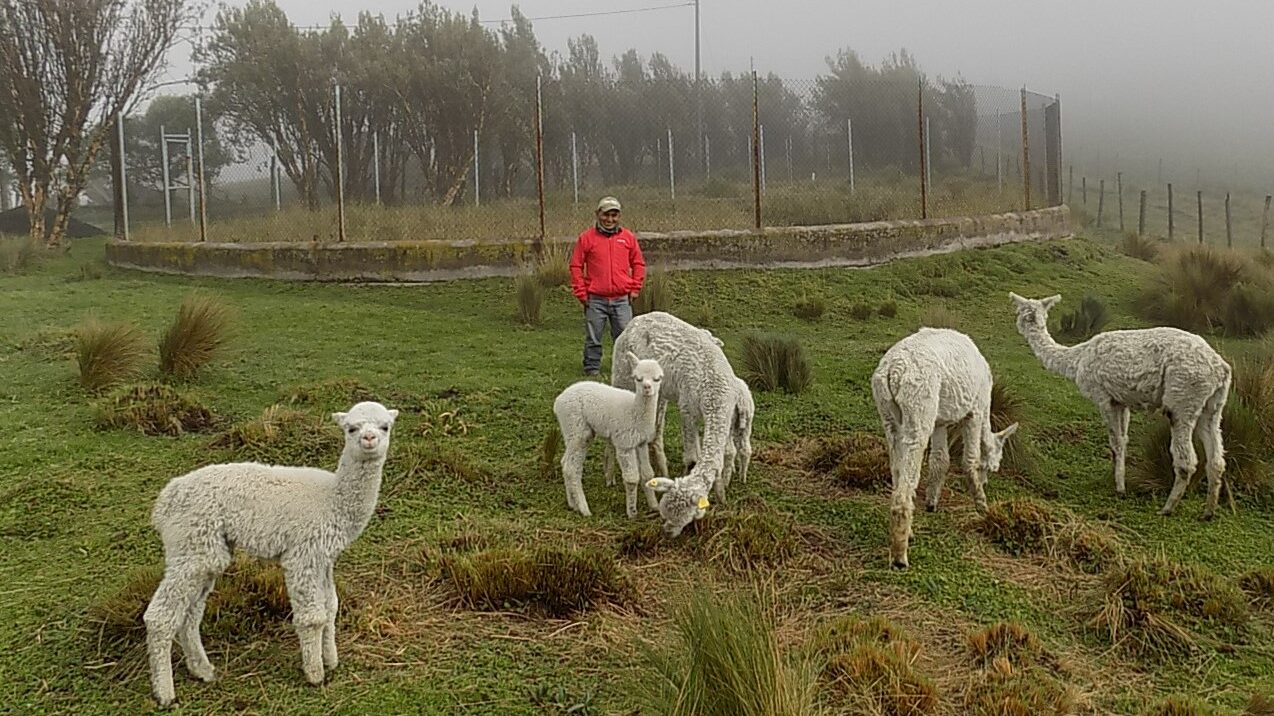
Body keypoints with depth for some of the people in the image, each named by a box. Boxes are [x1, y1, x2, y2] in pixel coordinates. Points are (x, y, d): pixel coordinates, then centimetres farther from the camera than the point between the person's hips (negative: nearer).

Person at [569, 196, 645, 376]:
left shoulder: (628, 237, 8)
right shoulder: (586, 238, 2)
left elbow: (638, 264, 15)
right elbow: (576, 266, 3)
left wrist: (634, 289, 7)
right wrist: (581, 293, -2)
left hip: (622, 299, 2)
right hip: (596, 300, -1)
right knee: (593, 338, 3)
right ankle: (592, 367, 12)